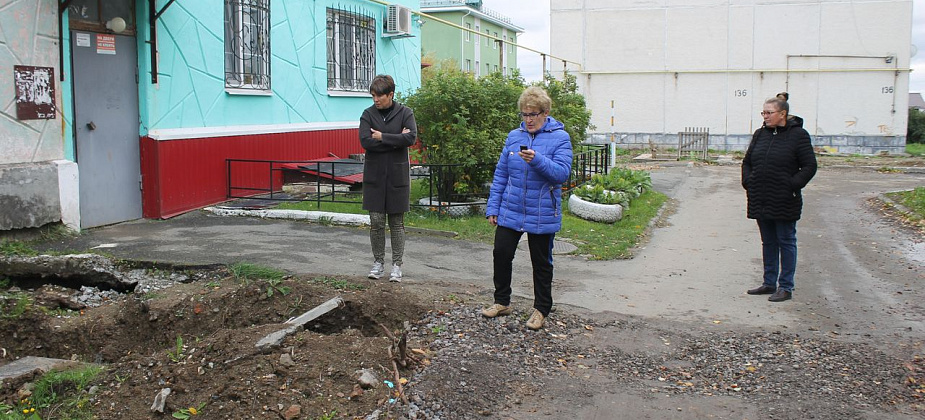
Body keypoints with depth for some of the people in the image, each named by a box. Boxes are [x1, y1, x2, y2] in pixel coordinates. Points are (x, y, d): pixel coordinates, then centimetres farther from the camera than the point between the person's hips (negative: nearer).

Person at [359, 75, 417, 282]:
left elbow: (411, 137, -17)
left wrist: (382, 137, -14)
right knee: (376, 221, 3)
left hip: (397, 174, -1)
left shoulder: (405, 113, 0)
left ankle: (397, 265, 13)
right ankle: (378, 263, 17)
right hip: (374, 174, 1)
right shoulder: (368, 114, 3)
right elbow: (365, 141, -11)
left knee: (397, 222, 5)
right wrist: (396, 140, -13)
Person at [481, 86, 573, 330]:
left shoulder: (560, 138, -6)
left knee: (541, 263, 9)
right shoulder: (514, 136, 6)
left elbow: (562, 173, -16)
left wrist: (537, 160, -31)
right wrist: (493, 207, 6)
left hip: (542, 216, -3)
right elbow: (501, 174, 9)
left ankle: (541, 310, 24)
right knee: (501, 254, 4)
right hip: (510, 212, 4)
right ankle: (502, 302, 23)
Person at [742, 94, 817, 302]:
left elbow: (809, 166, -8)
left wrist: (793, 185, -16)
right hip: (761, 200, 6)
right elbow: (747, 162, 17)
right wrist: (748, 182, 3)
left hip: (784, 202, -6)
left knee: (786, 242, 3)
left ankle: (786, 287, 9)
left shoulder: (798, 135, -7)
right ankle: (769, 283, 24)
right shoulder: (760, 134, 9)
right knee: (768, 243, 14)